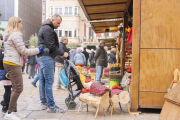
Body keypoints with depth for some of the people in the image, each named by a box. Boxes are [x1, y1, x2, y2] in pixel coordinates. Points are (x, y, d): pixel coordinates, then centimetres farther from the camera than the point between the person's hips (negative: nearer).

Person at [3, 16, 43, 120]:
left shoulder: (8, 35, 21)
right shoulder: (16, 35, -12)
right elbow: (23, 50, -13)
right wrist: (38, 50, -4)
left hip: (8, 63, 11)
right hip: (13, 64, -11)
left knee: (16, 88, 12)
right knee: (18, 88, -9)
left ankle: (14, 111, 16)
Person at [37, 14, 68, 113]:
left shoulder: (44, 28, 21)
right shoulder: (48, 29, -13)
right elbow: (52, 46, -18)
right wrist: (62, 54, -9)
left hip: (42, 56, 11)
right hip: (47, 57, -11)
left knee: (43, 80, 11)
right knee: (49, 81, -9)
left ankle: (44, 103, 18)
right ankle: (51, 106, -5)